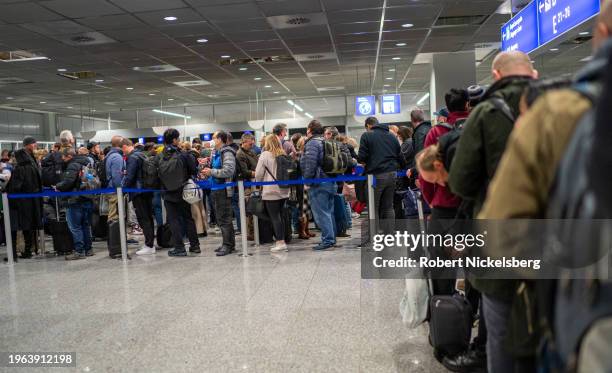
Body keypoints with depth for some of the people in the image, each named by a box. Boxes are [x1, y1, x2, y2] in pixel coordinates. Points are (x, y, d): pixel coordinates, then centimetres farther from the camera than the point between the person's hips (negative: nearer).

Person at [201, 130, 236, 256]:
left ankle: (228, 245, 1)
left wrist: (211, 172, -17)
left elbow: (229, 171, -24)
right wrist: (208, 171, 10)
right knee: (220, 218, 14)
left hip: (224, 190, -10)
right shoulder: (216, 153, 17)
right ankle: (229, 243, 22)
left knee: (224, 219, -6)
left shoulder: (227, 153, -12)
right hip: (216, 189, 10)